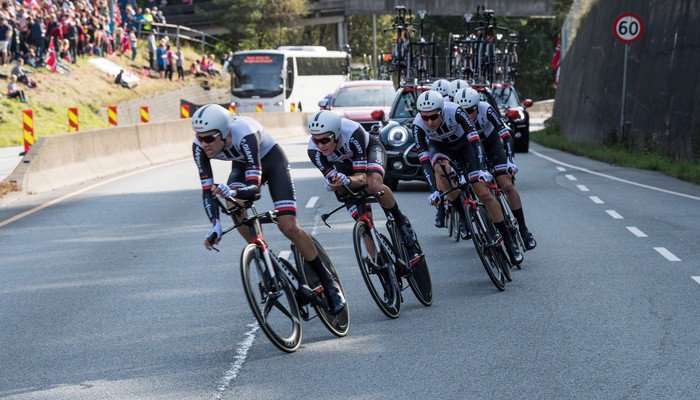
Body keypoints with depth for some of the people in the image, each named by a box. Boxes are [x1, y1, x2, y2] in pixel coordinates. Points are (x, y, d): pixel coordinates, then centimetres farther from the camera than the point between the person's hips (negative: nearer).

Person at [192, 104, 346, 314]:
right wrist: (215, 224, -39)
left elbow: (254, 186, -44)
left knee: (288, 226, -17)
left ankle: (329, 282, -1)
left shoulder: (245, 135, -41)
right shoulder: (200, 147, -26)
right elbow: (207, 189, -25)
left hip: (272, 160, -5)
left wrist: (232, 192, -65)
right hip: (242, 165, 5)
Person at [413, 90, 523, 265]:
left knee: (484, 193, -13)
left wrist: (482, 170, -46)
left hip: (463, 144, -1)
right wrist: (434, 190, -38)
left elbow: (475, 140, -35)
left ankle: (509, 242, -2)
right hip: (440, 147, 1)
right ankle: (464, 217, -15)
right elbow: (424, 159, -30)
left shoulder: (454, 111, -35)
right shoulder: (418, 125, -30)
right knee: (441, 168, -35)